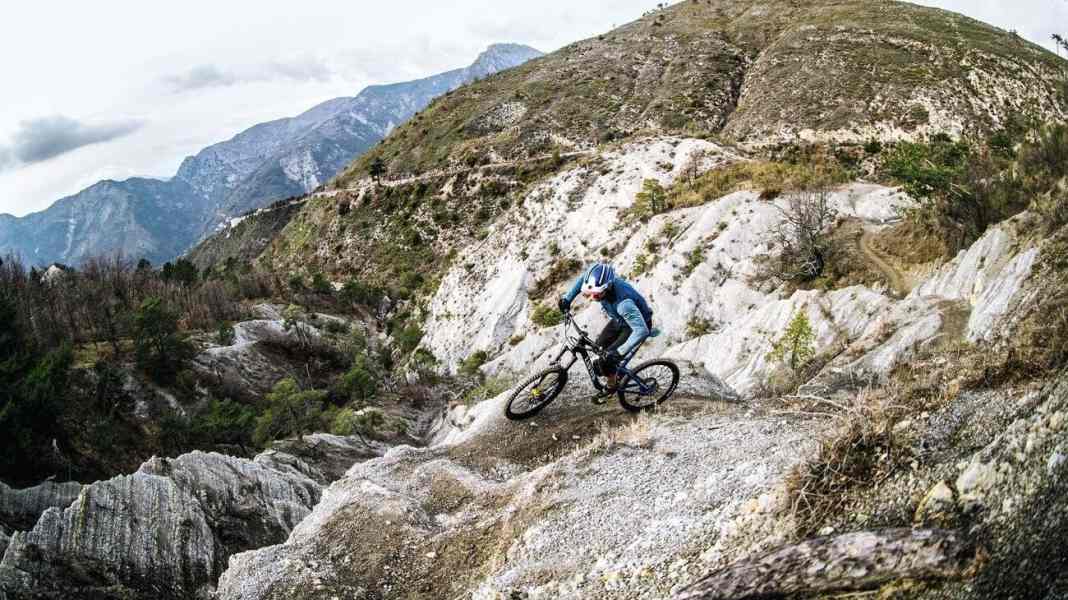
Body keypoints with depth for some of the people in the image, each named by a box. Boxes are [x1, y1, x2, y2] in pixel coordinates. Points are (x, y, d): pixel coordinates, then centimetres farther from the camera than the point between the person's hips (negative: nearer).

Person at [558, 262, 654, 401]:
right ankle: (617, 373, 37)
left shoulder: (623, 302, -45)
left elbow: (642, 331, -48)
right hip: (619, 320, 7)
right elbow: (582, 279, 0)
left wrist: (619, 352, -48)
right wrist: (567, 297, -7)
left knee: (607, 359, -10)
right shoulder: (600, 282, -25)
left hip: (637, 324, -7)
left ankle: (612, 386, 20)